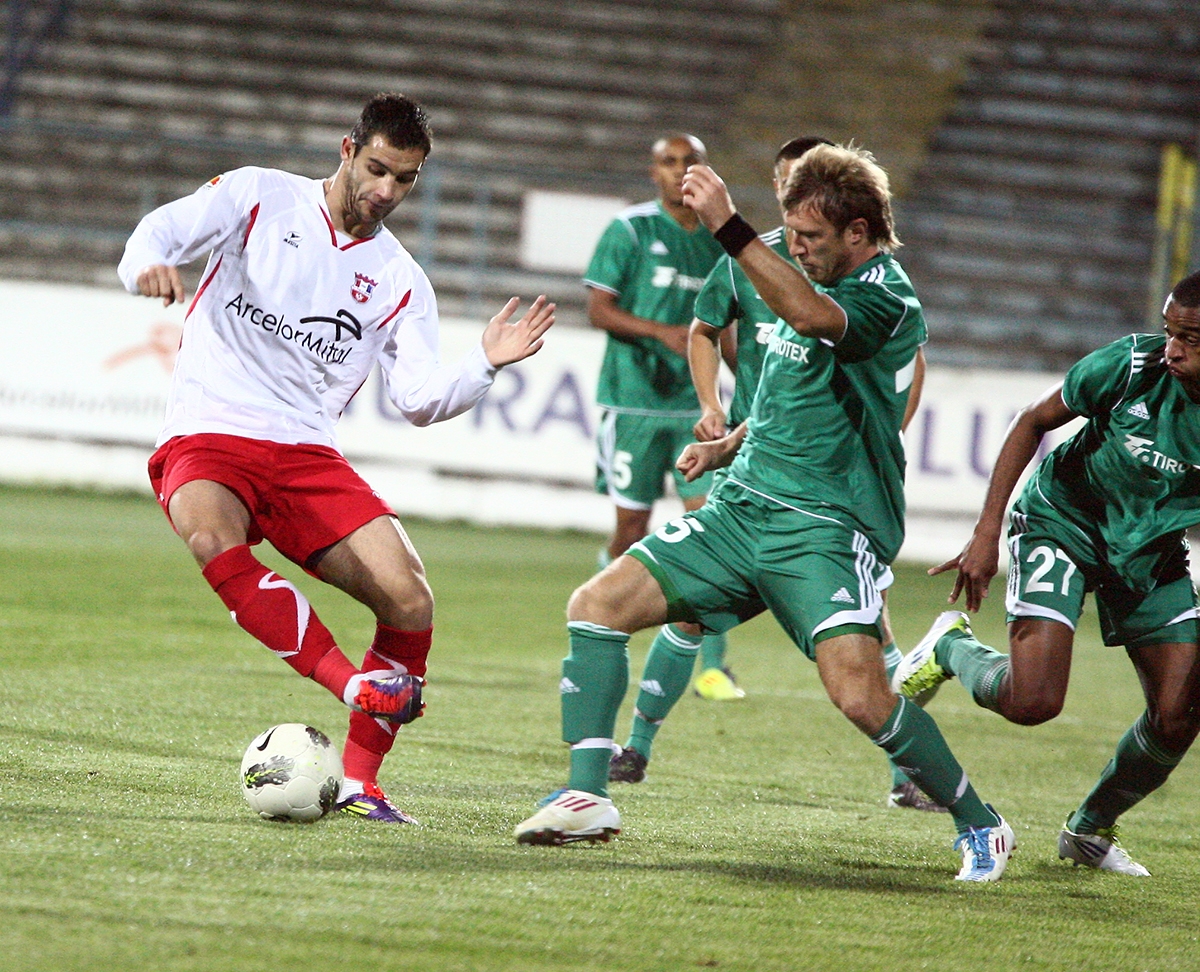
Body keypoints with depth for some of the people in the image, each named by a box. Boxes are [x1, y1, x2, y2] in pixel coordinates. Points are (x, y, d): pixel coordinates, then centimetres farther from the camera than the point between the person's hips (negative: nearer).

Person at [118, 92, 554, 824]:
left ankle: (360, 781, -2)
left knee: (409, 598, -17)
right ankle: (355, 685, -38)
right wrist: (150, 264, -30)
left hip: (307, 453, 3)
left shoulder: (400, 282, 12)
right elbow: (167, 229, -6)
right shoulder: (259, 196, 6)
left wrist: (486, 365, -13)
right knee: (210, 535, -39)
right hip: (208, 436, -3)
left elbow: (421, 400, 6)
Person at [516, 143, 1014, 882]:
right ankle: (589, 796, -3)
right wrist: (728, 446, 14)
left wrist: (728, 226, -39)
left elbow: (811, 317, -36)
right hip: (744, 509, 9)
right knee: (597, 605, -3)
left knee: (861, 693, -24)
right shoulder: (821, 283, 16)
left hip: (826, 525, -9)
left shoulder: (886, 295, -13)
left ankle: (979, 825, -3)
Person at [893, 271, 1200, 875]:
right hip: (1062, 524, -3)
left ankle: (1090, 829, 21)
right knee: (1032, 701, -21)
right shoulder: (1131, 364, -24)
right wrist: (987, 531, -10)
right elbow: (1033, 422, -8)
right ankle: (949, 649, 13)